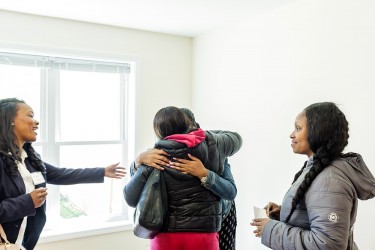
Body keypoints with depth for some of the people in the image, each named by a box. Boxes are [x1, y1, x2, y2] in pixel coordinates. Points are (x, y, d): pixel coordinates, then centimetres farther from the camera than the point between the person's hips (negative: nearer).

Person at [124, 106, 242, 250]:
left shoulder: (155, 157, -7)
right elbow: (236, 138, 19)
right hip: (203, 233, 1)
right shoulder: (210, 144, -3)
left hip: (166, 234, 0)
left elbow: (131, 199, -5)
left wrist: (138, 163, 8)